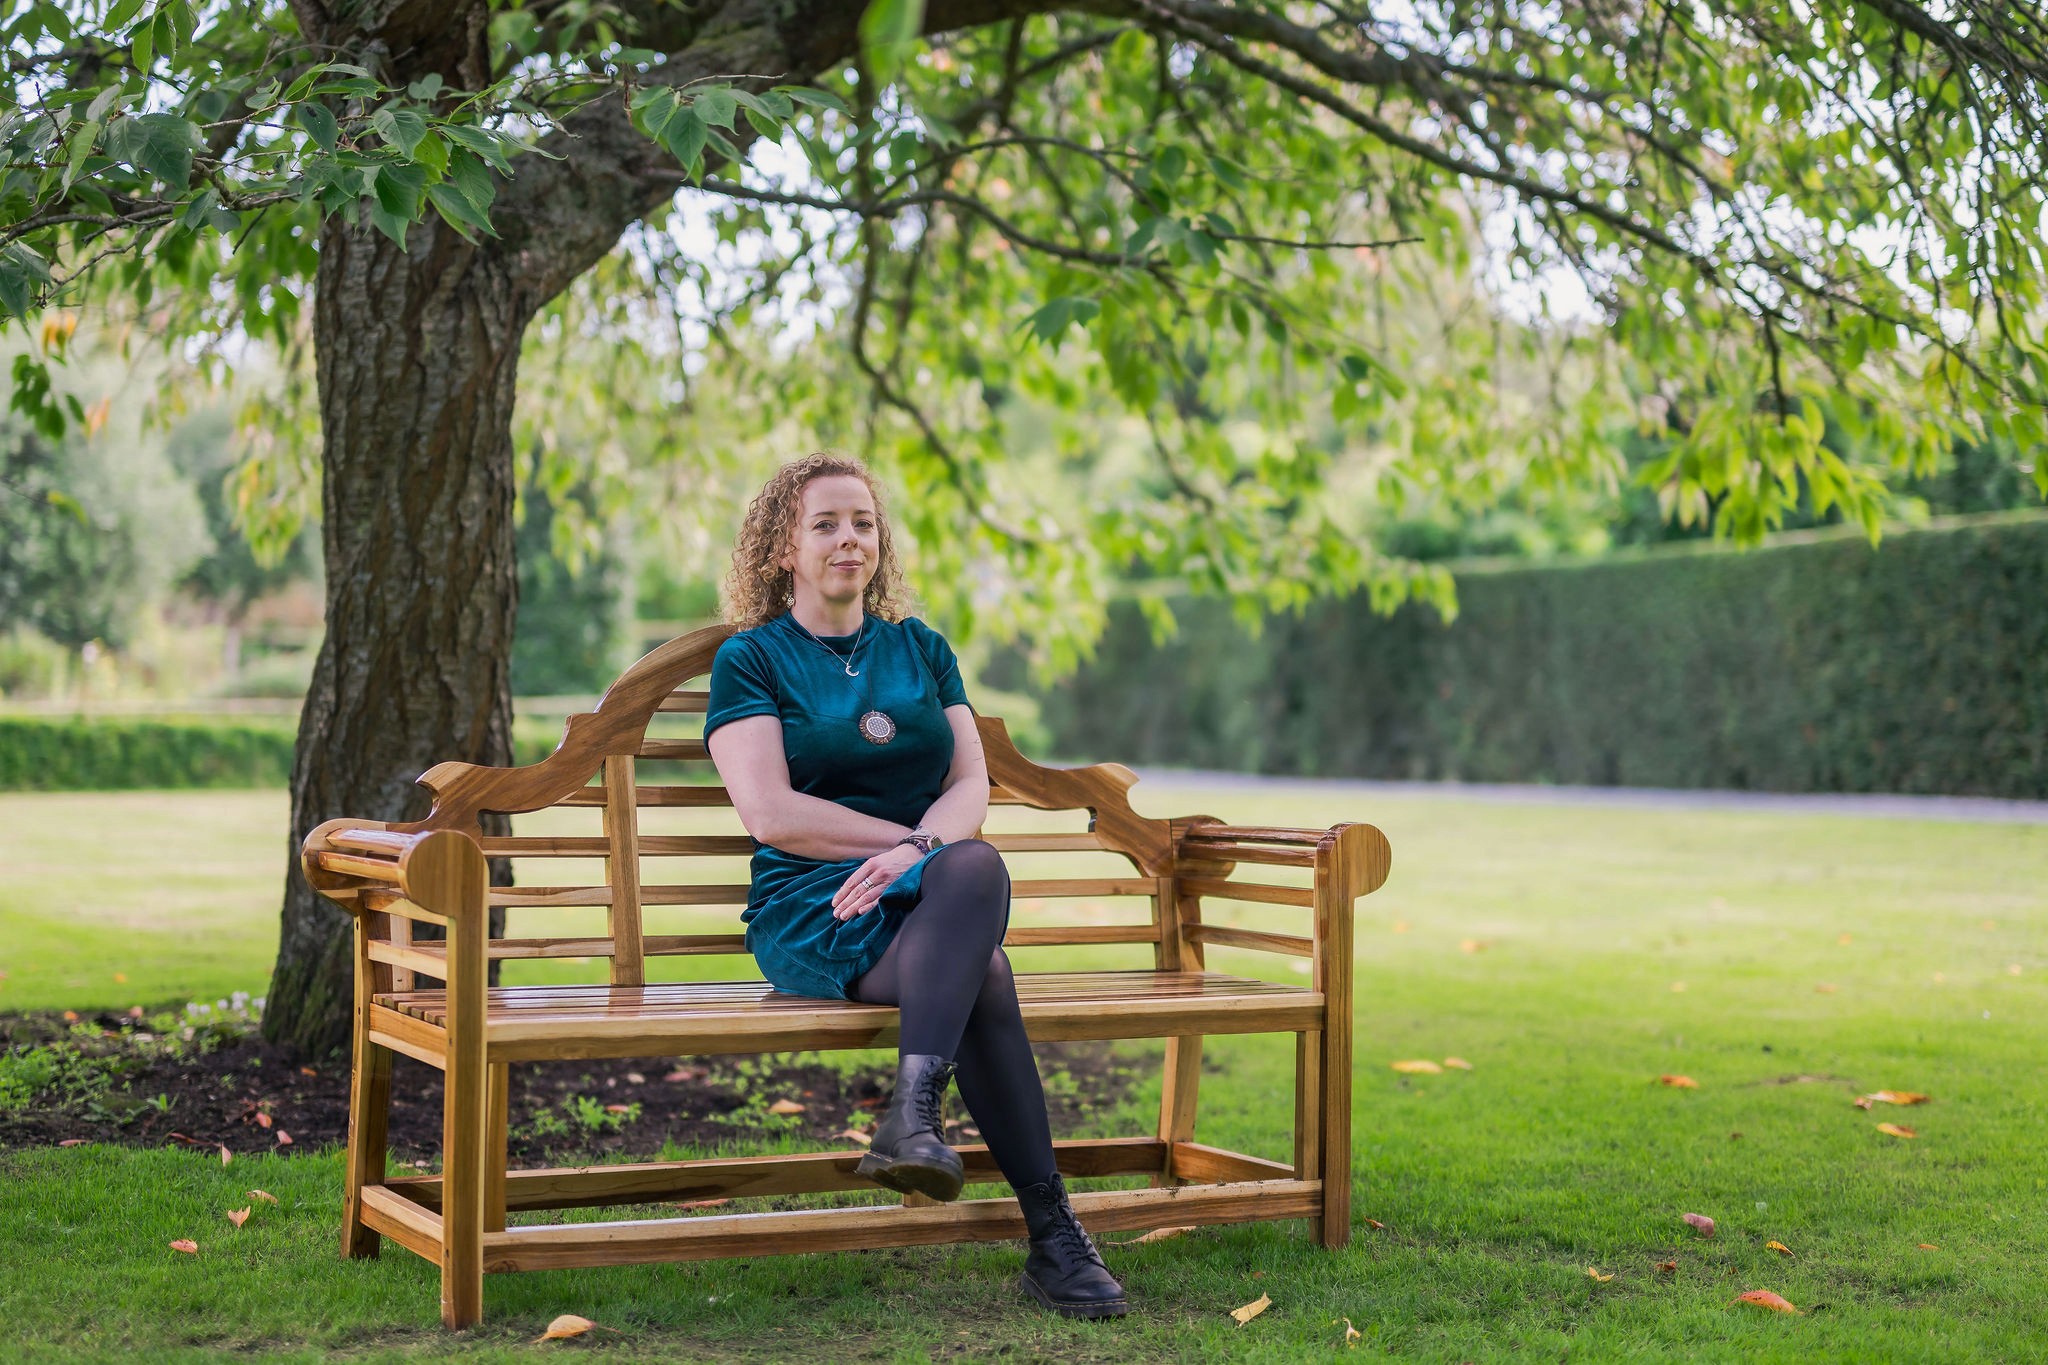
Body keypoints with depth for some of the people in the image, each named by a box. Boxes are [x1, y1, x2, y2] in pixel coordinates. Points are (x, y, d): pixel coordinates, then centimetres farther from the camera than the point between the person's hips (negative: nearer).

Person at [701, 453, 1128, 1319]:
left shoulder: (920, 648, 20)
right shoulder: (751, 659, 7)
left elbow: (971, 786, 8)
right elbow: (771, 814, -7)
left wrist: (918, 851, -15)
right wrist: (922, 842, -9)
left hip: (932, 900, 4)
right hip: (812, 912, -3)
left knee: (975, 866, -36)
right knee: (984, 973, -34)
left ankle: (914, 1113, -47)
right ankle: (1050, 1235, -39)